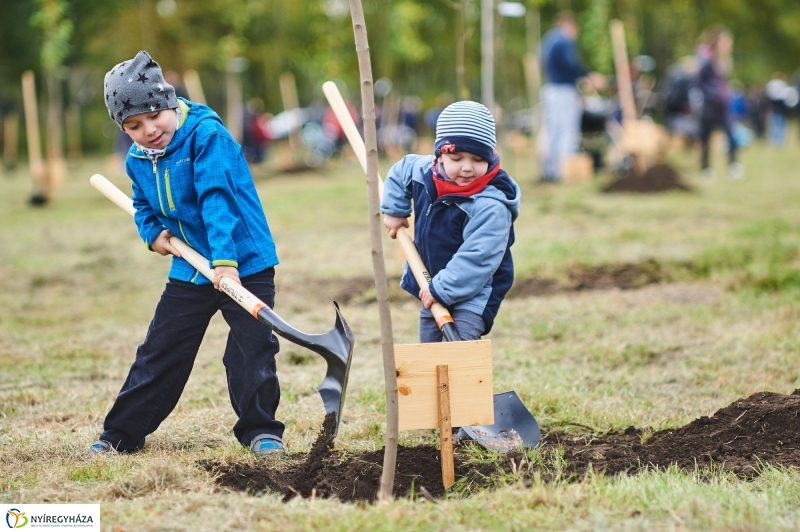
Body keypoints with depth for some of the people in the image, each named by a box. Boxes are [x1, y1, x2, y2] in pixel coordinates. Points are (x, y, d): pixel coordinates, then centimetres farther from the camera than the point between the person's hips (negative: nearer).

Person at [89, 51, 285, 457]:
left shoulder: (206, 135, -20)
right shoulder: (138, 159, 1)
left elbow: (217, 200, -30)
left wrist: (225, 259, -38)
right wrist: (152, 233, -1)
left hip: (245, 264, -6)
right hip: (190, 268, 6)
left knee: (251, 348, -5)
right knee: (159, 351, 9)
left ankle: (260, 430, 11)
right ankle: (121, 434, 16)